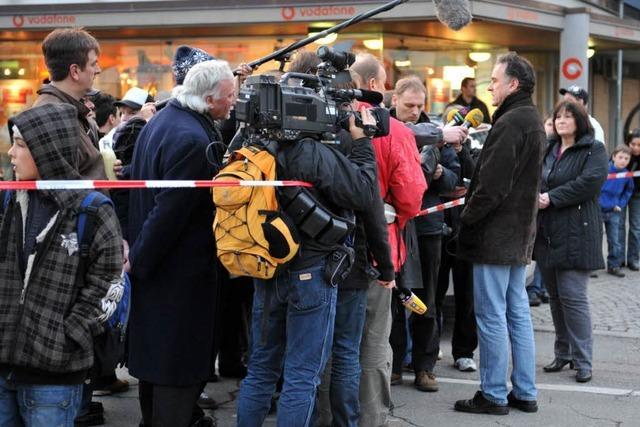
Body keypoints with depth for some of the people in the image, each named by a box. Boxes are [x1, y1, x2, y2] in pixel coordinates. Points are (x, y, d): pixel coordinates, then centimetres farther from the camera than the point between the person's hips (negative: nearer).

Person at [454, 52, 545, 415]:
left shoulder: (510, 123, -18)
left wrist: (466, 219, -10)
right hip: (520, 234, 10)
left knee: (492, 317, -1)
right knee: (518, 313, 13)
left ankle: (493, 395, 6)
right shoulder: (532, 120, 14)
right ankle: (525, 393, 20)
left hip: (495, 235, -10)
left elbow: (492, 185, -22)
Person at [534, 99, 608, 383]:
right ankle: (563, 354, 23)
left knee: (572, 296, -9)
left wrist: (552, 198, -17)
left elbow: (590, 182, -17)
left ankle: (583, 361, -1)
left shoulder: (594, 150, -3)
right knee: (555, 295, 11)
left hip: (575, 234, -7)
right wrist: (535, 195, -5)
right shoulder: (548, 150, 17)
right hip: (547, 233, 7)